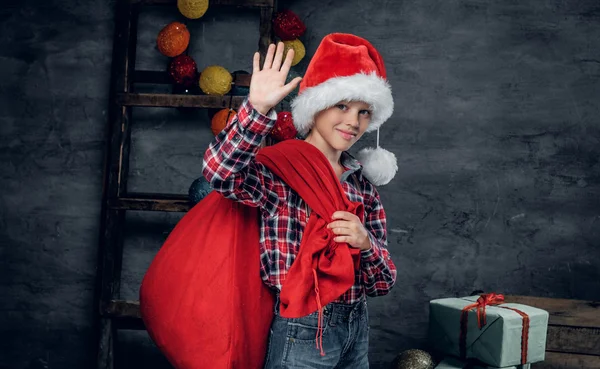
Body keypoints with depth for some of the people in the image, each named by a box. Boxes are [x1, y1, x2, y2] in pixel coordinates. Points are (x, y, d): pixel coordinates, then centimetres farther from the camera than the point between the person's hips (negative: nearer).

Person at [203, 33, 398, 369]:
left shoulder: (364, 186, 5)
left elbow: (383, 284, 4)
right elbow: (220, 172, -34)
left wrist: (365, 244, -15)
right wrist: (258, 108, -42)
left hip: (357, 328, 6)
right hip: (301, 331, -6)